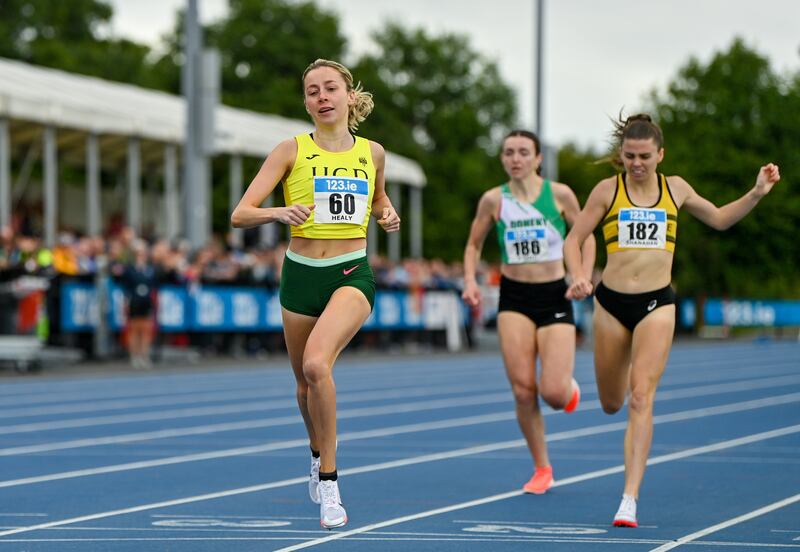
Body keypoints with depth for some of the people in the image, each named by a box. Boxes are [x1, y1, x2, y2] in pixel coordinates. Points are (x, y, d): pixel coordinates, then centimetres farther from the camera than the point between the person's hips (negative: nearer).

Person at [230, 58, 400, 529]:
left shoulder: (372, 153, 4)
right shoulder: (292, 151, -2)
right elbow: (240, 214, -7)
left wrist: (387, 214, 4)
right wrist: (279, 213, -27)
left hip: (352, 275, -1)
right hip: (301, 275, 1)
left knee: (316, 363, -27)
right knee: (306, 382, 15)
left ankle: (329, 483, -17)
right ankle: (319, 453, 48)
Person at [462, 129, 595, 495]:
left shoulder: (559, 194, -4)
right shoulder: (493, 200, 0)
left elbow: (585, 238, 7)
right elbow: (474, 245, 13)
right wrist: (470, 280, -4)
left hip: (554, 296, -1)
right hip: (514, 299, 1)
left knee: (553, 393, -12)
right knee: (523, 389, -8)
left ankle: (569, 387, 28)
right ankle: (541, 468, 9)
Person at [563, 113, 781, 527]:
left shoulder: (675, 188, 6)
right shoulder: (608, 190, -1)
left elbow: (719, 219, 21)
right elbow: (574, 239, 1)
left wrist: (757, 193, 8)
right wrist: (577, 275, -18)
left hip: (656, 304, 0)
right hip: (611, 302, 1)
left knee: (641, 396, -16)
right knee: (611, 404, 11)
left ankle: (630, 499, -19)